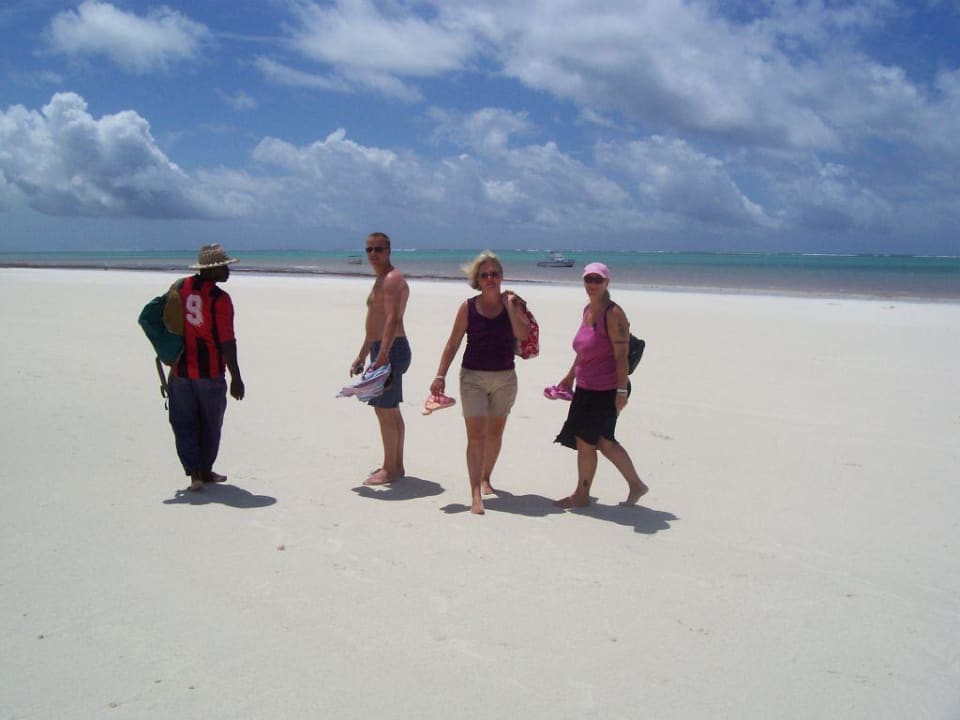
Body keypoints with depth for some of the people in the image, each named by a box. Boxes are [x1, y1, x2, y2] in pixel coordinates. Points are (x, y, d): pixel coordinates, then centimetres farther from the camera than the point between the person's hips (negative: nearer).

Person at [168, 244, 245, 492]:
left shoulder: (179, 287, 1)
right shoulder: (220, 299, -14)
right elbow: (227, 343, -16)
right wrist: (236, 378, -9)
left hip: (180, 370, 4)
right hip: (210, 373, -4)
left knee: (184, 423, 11)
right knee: (210, 424, 14)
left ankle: (194, 472, 2)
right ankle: (205, 471, 24)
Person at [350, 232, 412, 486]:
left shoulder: (392, 279, -13)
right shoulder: (381, 280, 20)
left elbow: (393, 319, -26)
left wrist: (382, 356, -33)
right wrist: (362, 356, 26)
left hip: (391, 350, -11)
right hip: (382, 349, 11)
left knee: (385, 410, -6)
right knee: (391, 410, 15)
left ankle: (390, 469, 1)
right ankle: (396, 465, 23)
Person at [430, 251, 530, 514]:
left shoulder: (512, 302, 0)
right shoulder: (468, 307, -2)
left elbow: (522, 334, -15)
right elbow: (453, 343, 0)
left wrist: (510, 305, -15)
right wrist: (440, 376, -6)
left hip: (505, 377, 2)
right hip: (473, 376, -2)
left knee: (495, 432, 15)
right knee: (476, 434, -9)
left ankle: (486, 478, 36)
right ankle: (476, 495, -11)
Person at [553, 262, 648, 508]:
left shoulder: (613, 313, -16)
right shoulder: (588, 310, 10)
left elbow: (621, 355, -20)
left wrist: (622, 390, -22)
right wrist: (570, 376, 26)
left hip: (606, 391, -9)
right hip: (586, 388, 9)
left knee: (585, 441, 1)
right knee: (603, 442, 15)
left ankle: (581, 496, 18)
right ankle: (636, 485, 29)